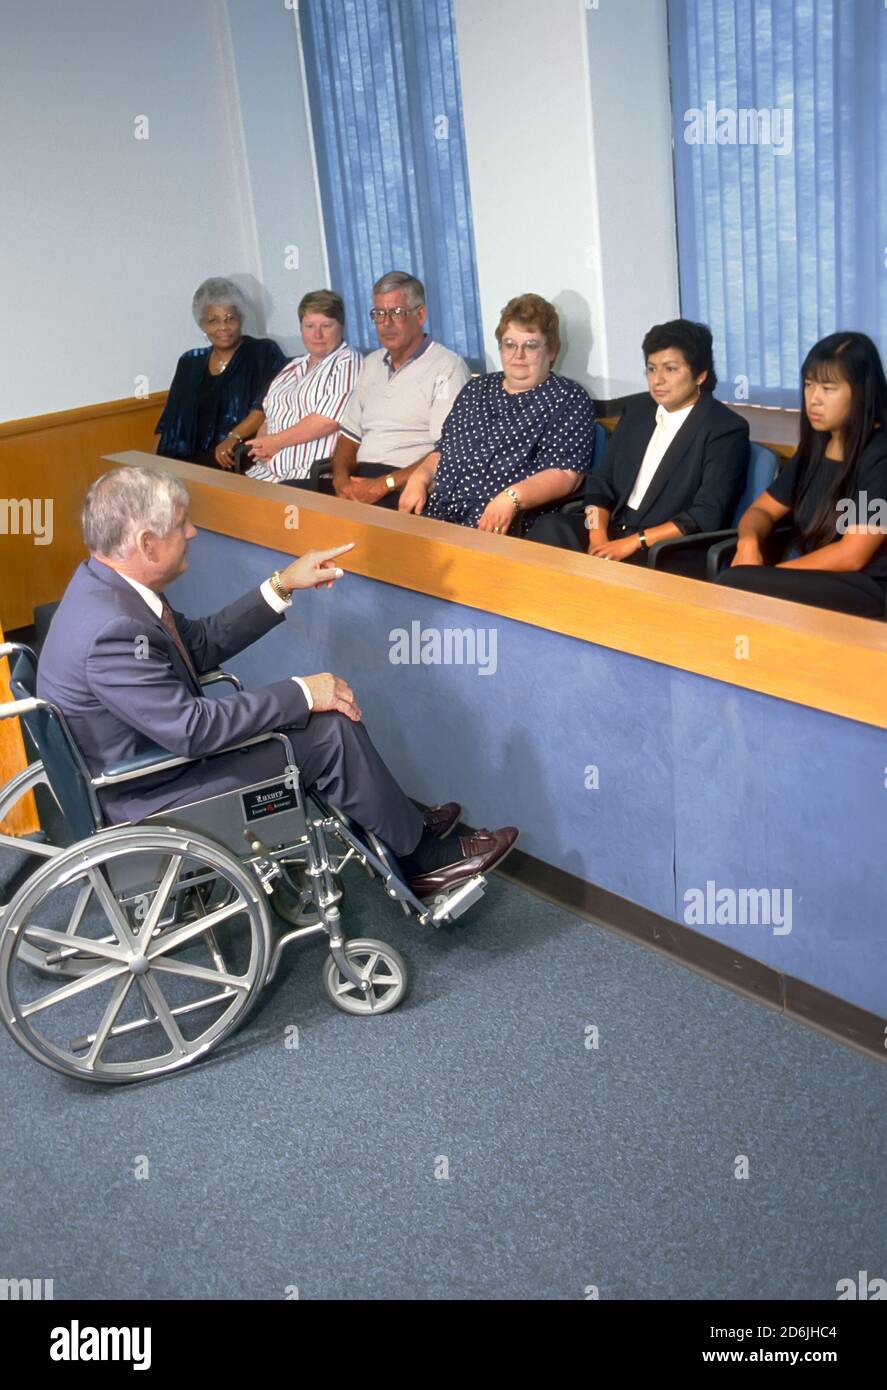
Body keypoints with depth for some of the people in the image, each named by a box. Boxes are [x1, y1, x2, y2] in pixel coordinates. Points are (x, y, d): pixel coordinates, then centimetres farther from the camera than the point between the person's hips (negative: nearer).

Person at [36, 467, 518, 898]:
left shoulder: (105, 580, -1)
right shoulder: (111, 631, -31)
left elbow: (199, 643, 8)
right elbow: (191, 730, -29)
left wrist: (282, 586, 1)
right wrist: (300, 694, -20)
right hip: (143, 801, -10)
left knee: (320, 708, 12)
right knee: (332, 729, -11)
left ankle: (401, 826, 23)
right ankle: (424, 858, 8)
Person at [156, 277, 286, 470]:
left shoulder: (264, 353, 6)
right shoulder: (190, 363, 21)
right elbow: (171, 423, 17)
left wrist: (234, 437, -22)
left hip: (244, 457, -4)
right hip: (191, 458, 4)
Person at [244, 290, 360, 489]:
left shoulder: (347, 363, 0)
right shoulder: (293, 367, 23)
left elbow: (329, 418, -14)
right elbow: (270, 417, 23)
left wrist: (277, 441, -9)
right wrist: (262, 444, 0)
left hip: (314, 476, -7)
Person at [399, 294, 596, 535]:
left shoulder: (570, 400, 3)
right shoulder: (475, 390, 23)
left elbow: (566, 474, -8)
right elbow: (443, 451, 27)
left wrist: (512, 498, -23)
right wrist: (419, 478, 5)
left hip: (508, 527, -5)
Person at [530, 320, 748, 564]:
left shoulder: (726, 430, -6)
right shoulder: (637, 408, 13)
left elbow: (708, 515, -14)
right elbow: (602, 480, 11)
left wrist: (634, 542, -19)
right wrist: (598, 535, -9)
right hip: (614, 530, 5)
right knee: (552, 528, -24)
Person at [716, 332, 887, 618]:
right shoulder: (814, 447, 12)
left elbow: (851, 556, -16)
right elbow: (762, 509, 16)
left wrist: (769, 573, -15)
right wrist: (748, 542, -8)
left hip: (863, 588, -6)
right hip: (809, 579, 7)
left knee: (733, 586, -27)